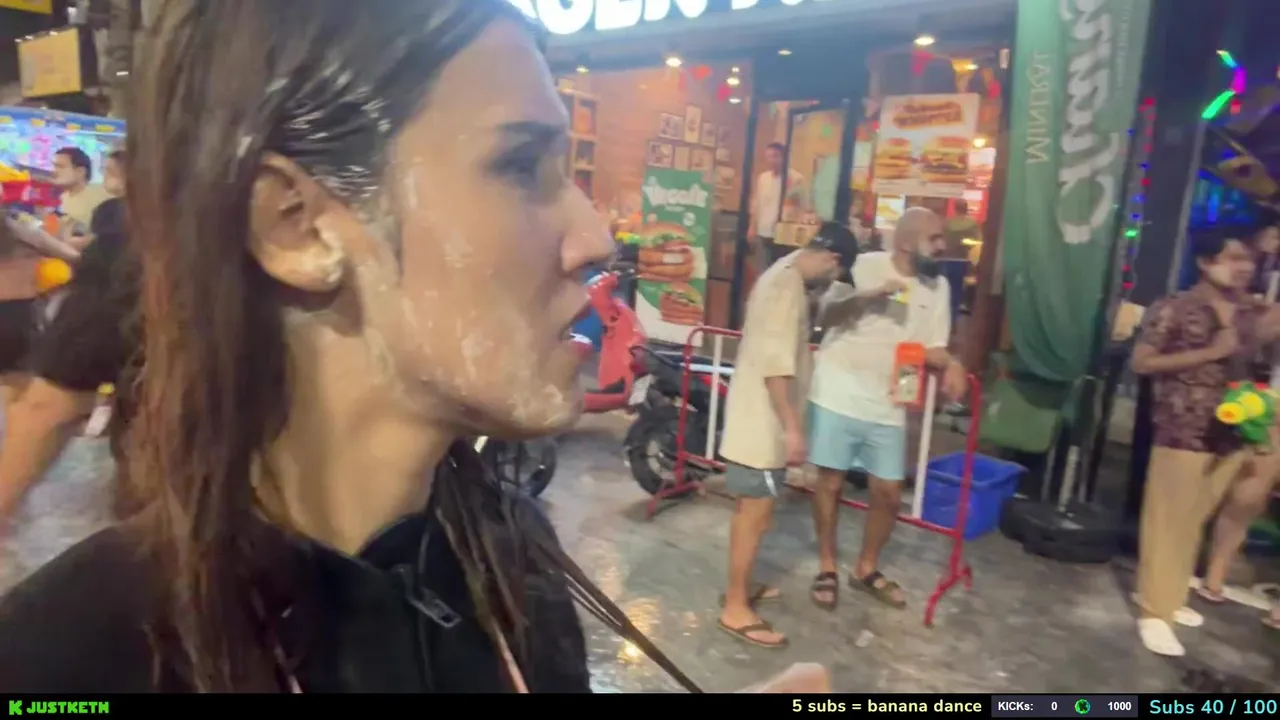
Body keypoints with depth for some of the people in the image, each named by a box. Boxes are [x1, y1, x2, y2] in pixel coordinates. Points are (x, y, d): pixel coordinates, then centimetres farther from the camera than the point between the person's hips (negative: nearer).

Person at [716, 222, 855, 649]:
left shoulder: (782, 274, 13)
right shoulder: (788, 286, -20)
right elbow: (776, 364, -26)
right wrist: (792, 427, -25)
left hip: (758, 414, 11)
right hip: (763, 419, -11)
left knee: (752, 507, 19)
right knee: (757, 510, -4)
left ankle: (740, 588, 32)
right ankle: (735, 609, 6)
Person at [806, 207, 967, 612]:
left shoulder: (937, 286, 5)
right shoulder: (866, 266, -7)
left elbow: (933, 347, 7)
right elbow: (827, 314, -14)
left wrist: (951, 365, -15)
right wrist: (869, 295, -30)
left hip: (888, 406, 4)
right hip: (839, 395, -4)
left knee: (889, 493, 7)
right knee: (831, 483, 6)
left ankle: (866, 569, 29)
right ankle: (827, 568, 24)